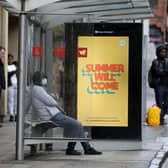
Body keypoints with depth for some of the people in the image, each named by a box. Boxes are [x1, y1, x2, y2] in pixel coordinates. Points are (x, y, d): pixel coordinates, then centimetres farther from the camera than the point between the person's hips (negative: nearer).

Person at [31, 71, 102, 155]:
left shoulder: (40, 89, 22)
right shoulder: (37, 89, -12)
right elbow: (50, 102, -19)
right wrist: (55, 102, 4)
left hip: (56, 114, 11)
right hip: (52, 117, -11)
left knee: (78, 125, 6)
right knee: (76, 125, -16)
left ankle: (88, 148, 6)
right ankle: (70, 149, -7)